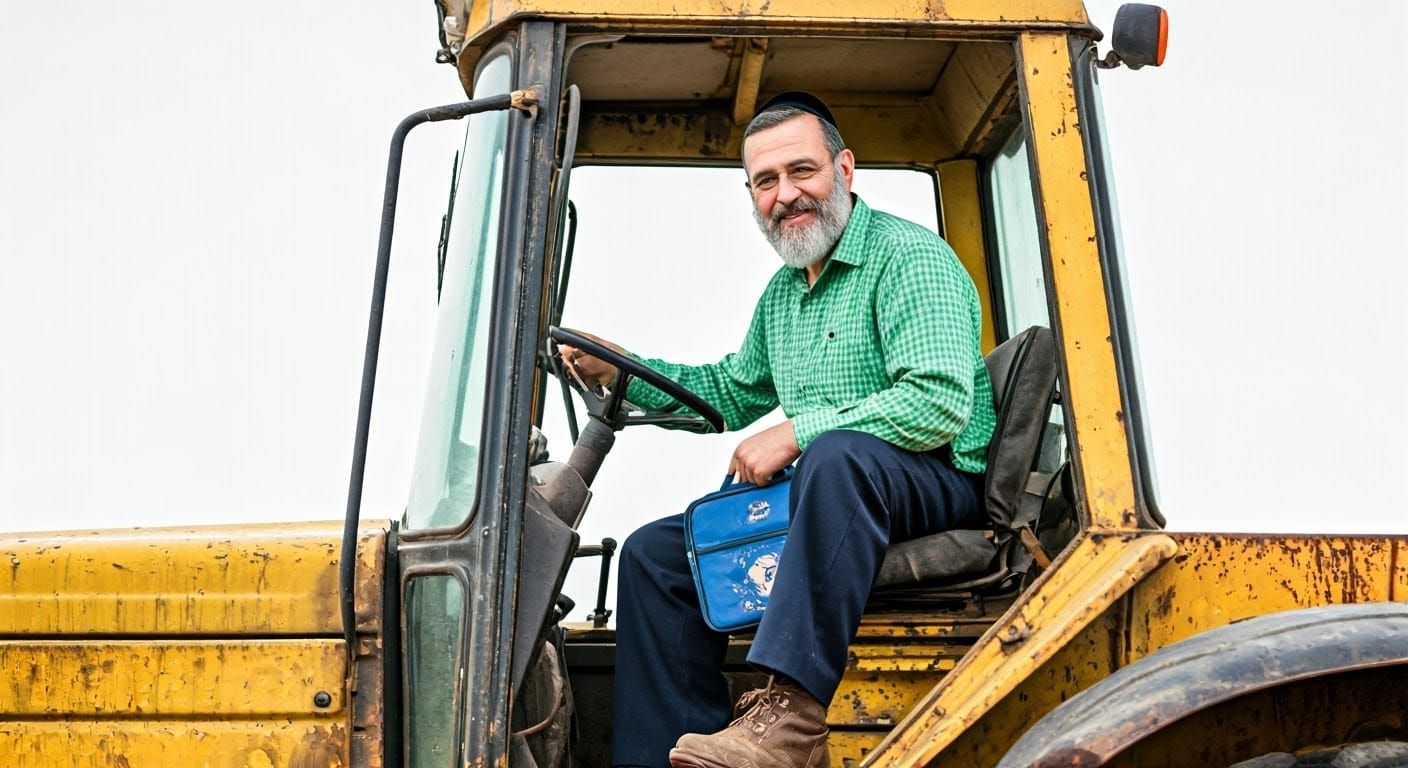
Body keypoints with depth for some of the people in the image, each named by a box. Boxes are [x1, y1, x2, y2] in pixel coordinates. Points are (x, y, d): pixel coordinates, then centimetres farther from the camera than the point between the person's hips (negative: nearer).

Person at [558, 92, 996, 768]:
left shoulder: (908, 255, -10)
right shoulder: (784, 291, 17)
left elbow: (941, 403, -23)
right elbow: (734, 392, 30)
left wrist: (797, 434, -20)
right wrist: (621, 371, 16)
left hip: (936, 486, -8)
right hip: (832, 495, 8)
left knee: (839, 452, -40)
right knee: (655, 553, 1)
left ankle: (793, 712, -40)